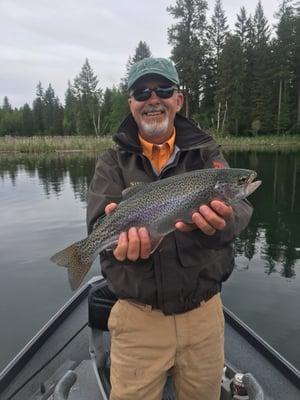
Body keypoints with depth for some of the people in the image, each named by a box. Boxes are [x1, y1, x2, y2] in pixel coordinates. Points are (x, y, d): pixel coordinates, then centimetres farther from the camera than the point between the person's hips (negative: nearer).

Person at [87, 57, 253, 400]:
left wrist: (219, 221, -36)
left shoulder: (206, 153, 1)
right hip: (138, 316, -1)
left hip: (204, 311, 2)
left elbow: (238, 209, -13)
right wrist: (120, 231, -36)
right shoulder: (113, 163, 0)